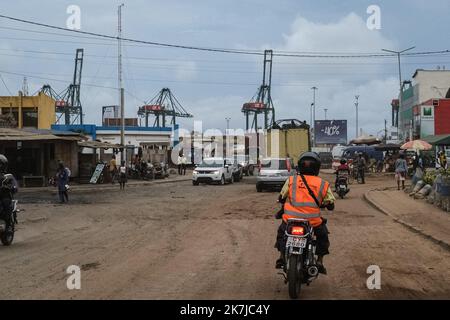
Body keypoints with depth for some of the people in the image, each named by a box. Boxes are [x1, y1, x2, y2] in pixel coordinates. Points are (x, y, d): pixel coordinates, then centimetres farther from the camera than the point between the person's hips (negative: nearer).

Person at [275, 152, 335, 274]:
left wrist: (285, 204, 32)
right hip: (313, 221, -1)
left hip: (290, 219, 1)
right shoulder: (323, 184, 3)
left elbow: (281, 198, 10)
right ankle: (320, 261, 20)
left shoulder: (291, 180, 3)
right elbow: (331, 205, 7)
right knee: (323, 234, 28)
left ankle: (282, 257, 23)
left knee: (281, 231, 32)